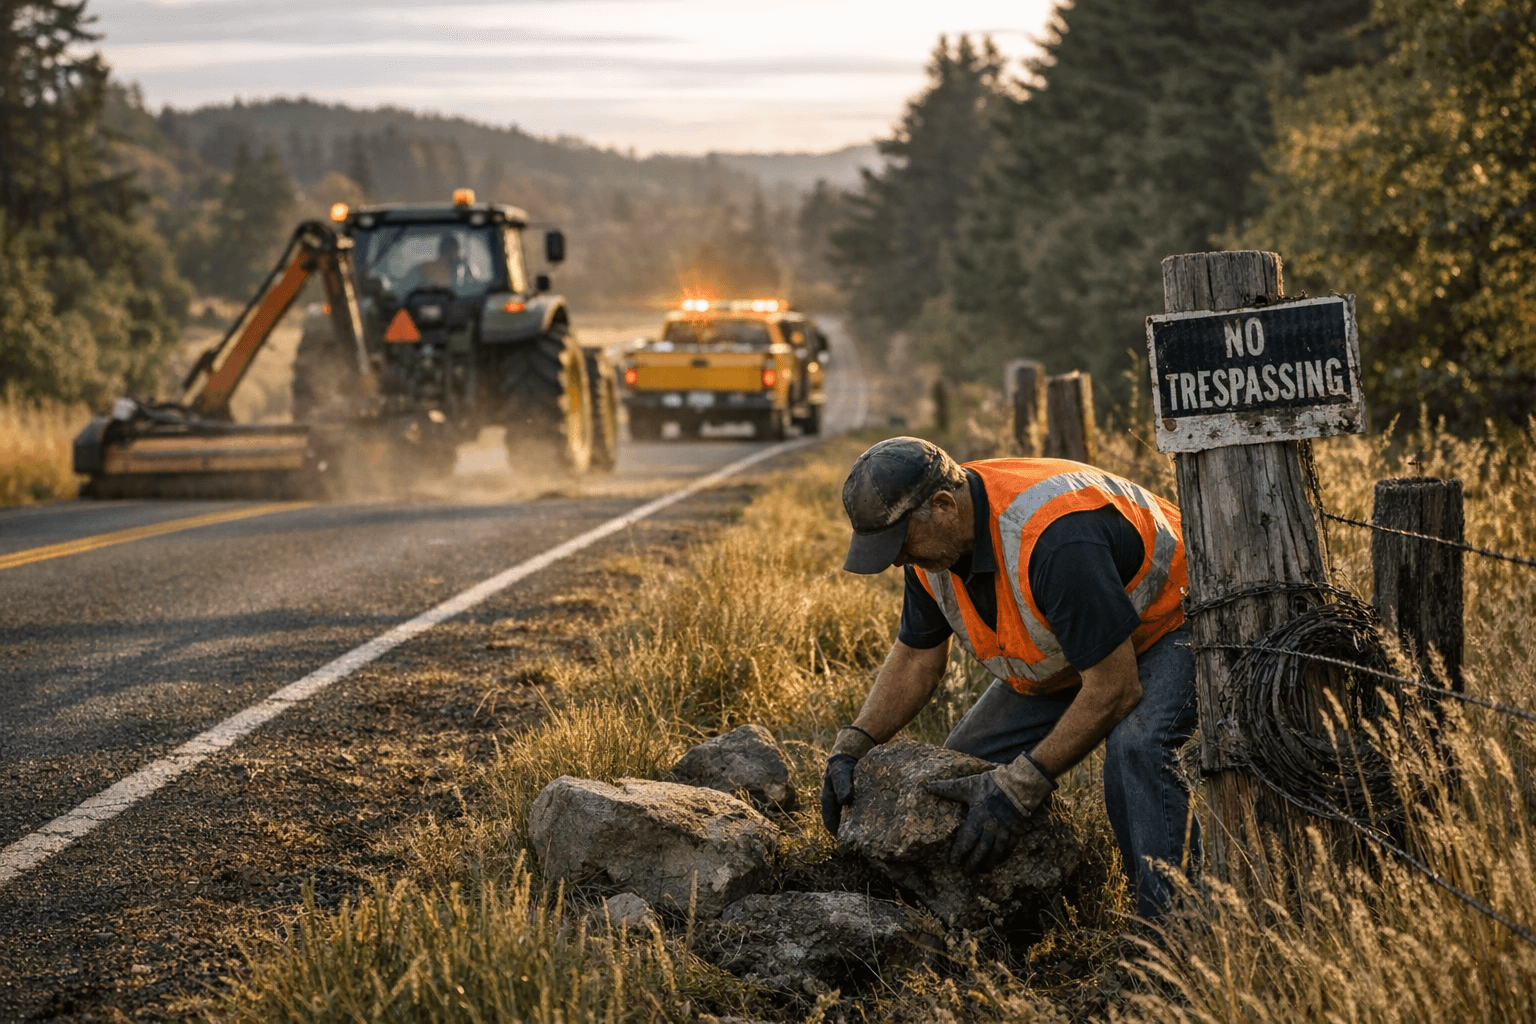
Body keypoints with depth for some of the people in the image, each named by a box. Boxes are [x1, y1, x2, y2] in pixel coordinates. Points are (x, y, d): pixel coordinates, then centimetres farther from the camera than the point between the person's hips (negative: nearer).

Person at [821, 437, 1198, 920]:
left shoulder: (1053, 538, -39)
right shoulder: (933, 535, -12)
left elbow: (1114, 690, -36)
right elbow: (915, 659, 4)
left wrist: (1018, 788, -34)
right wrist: (853, 746, -10)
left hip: (1166, 627, -9)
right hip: (1066, 651, 9)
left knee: (1135, 745, -36)